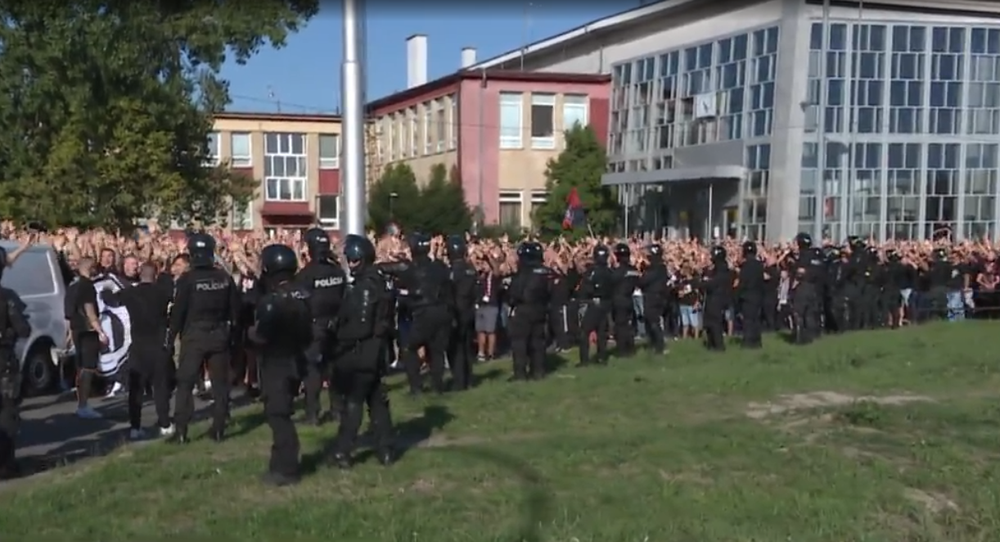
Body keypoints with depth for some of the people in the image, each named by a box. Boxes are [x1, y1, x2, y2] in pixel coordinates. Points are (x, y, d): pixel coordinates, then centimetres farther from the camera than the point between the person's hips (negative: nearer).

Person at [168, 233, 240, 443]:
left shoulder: (187, 279, -10)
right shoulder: (225, 278, 1)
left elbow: (178, 311, -9)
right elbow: (235, 309, 4)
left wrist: (171, 337, 1)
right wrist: (231, 334, 14)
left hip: (194, 335, -3)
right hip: (220, 335, 3)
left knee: (185, 383, 5)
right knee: (220, 382, 10)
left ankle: (181, 431, 2)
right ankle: (218, 429, 11)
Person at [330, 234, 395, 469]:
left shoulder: (365, 286, -18)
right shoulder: (377, 282, 10)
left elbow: (361, 326, -24)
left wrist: (338, 338, -11)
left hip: (361, 353, -9)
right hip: (374, 351, 9)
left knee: (353, 402, -2)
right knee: (377, 401, 13)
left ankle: (342, 452, 5)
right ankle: (385, 451, 17)